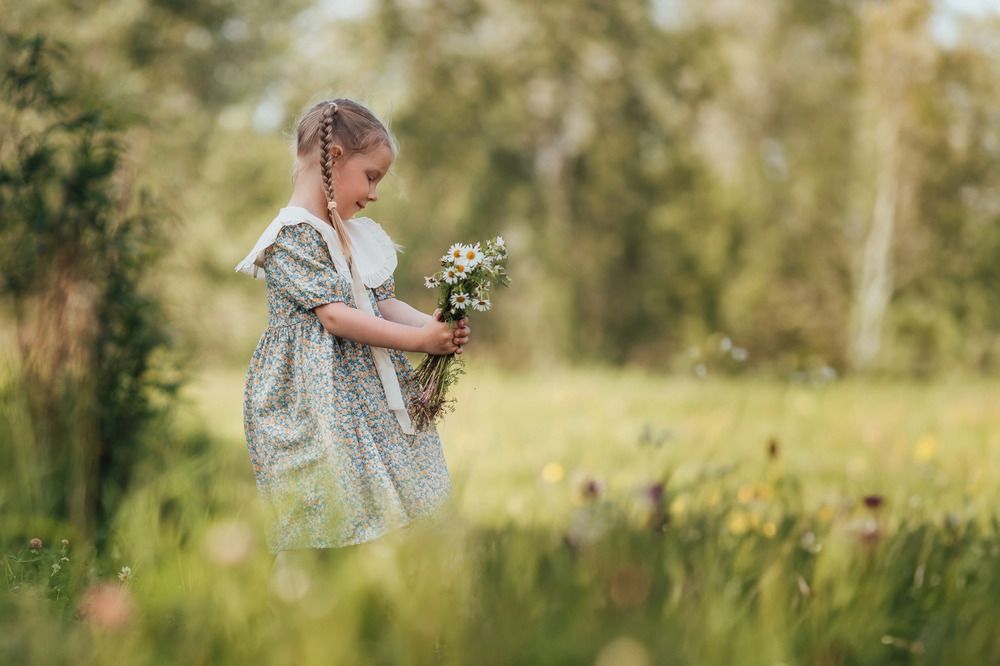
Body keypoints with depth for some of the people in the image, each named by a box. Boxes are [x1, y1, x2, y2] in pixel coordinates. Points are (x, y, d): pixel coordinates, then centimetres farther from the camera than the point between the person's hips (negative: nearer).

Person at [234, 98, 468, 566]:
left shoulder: (354, 234, 14)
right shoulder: (292, 235, -14)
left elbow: (384, 303, 13)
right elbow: (335, 316, -20)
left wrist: (432, 324, -7)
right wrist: (418, 339, -19)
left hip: (365, 394, 9)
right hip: (310, 402, -8)